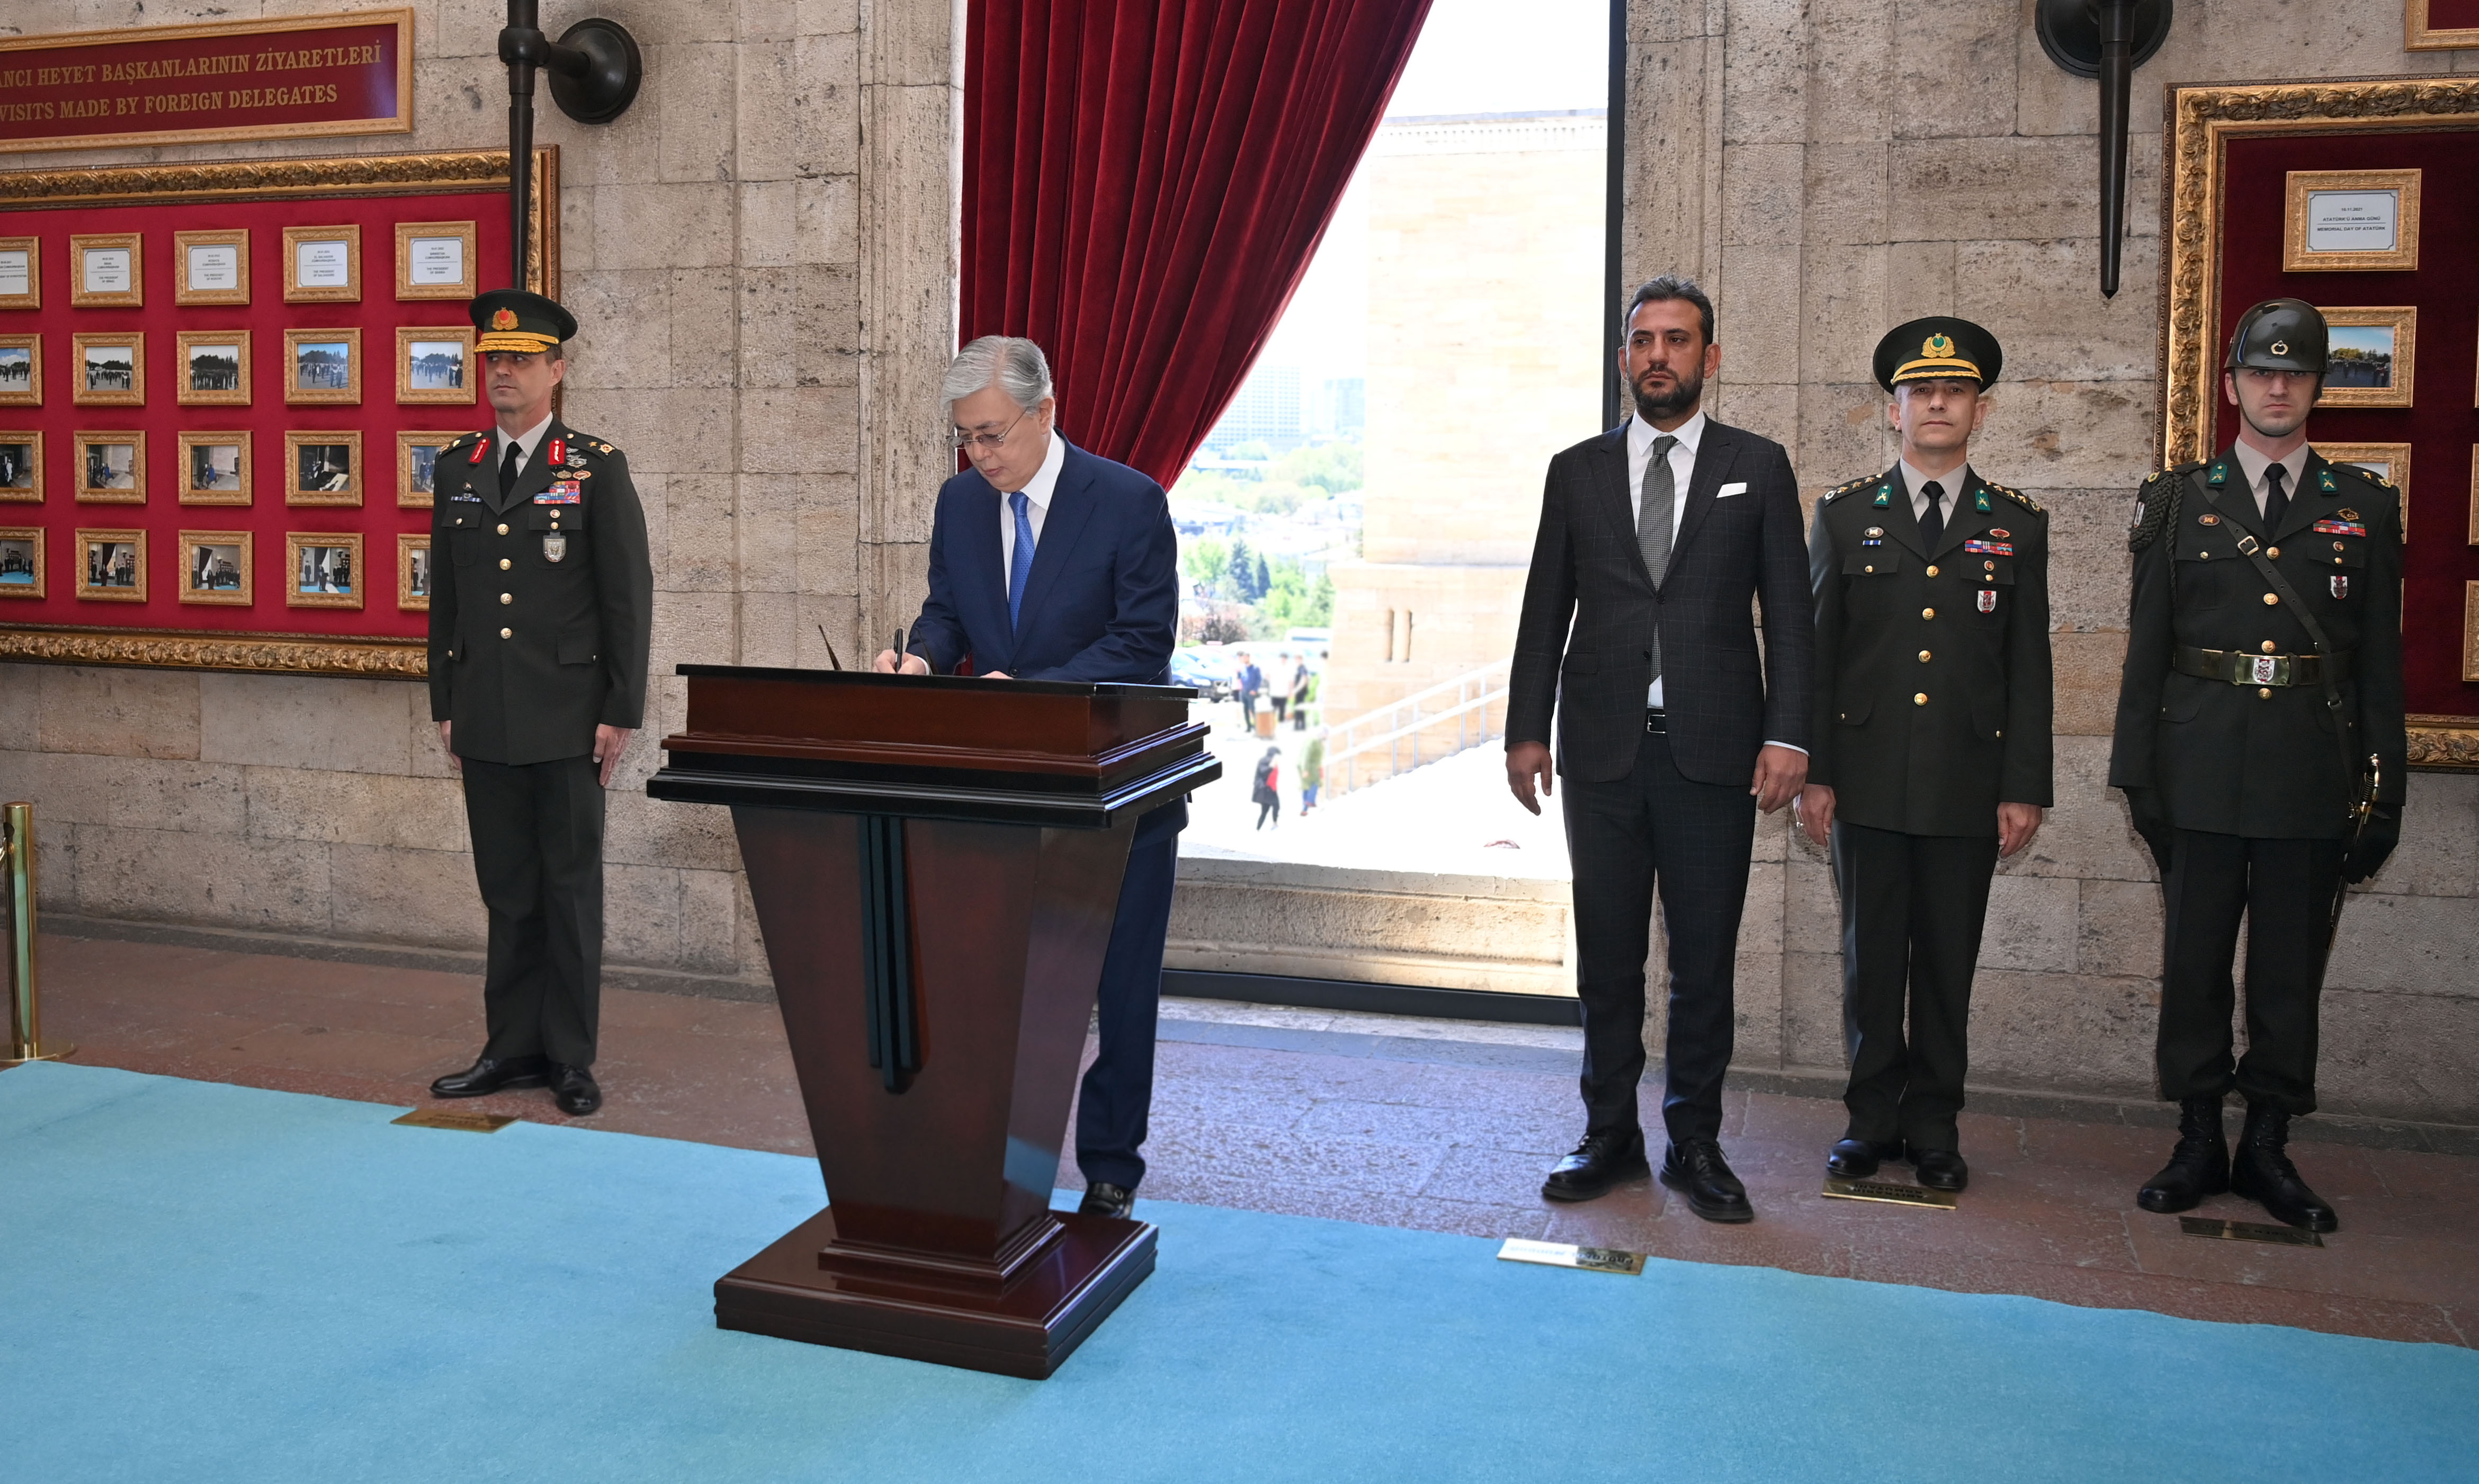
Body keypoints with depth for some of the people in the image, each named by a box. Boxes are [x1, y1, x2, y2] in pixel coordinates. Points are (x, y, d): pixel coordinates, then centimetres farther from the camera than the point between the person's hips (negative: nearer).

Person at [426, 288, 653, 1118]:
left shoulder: (596, 467, -3)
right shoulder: (458, 468, 11)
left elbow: (628, 596, -5)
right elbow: (444, 596, 15)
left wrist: (622, 712, -9)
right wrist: (446, 703, 11)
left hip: (567, 720, -4)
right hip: (486, 721, 4)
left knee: (570, 888, 4)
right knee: (506, 891, 11)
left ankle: (571, 1058, 13)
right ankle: (513, 1048, 21)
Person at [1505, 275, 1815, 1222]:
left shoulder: (1758, 468, 7)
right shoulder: (1577, 471, 10)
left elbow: (1789, 612, 3)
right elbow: (1546, 611, 9)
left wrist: (1787, 736, -7)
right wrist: (1527, 731, 2)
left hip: (1713, 753, -1)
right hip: (1602, 752, 1)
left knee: (1704, 959, 4)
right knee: (1607, 956, 8)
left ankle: (1695, 1144, 17)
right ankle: (1610, 1135, 20)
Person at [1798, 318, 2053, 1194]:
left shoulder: (2017, 527, 7)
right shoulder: (1844, 516, 6)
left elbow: (2029, 667, 6)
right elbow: (1815, 652, 4)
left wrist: (2025, 787, 0)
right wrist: (1813, 774, -1)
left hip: (1968, 784, 0)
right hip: (1867, 782, 0)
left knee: (1948, 961, 7)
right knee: (1871, 957, 6)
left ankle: (1933, 1125, 19)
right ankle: (1873, 1118, 19)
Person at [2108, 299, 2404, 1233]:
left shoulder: (2364, 508, 9)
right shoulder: (2179, 502, 7)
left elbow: (2381, 662, 7)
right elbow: (2145, 648, 5)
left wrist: (2384, 792, 3)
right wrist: (2136, 770, -1)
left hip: (2311, 780, 1)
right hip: (2201, 772, 0)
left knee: (2291, 968, 6)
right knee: (2195, 961, 5)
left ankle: (2267, 1147, 19)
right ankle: (2199, 1144, 16)